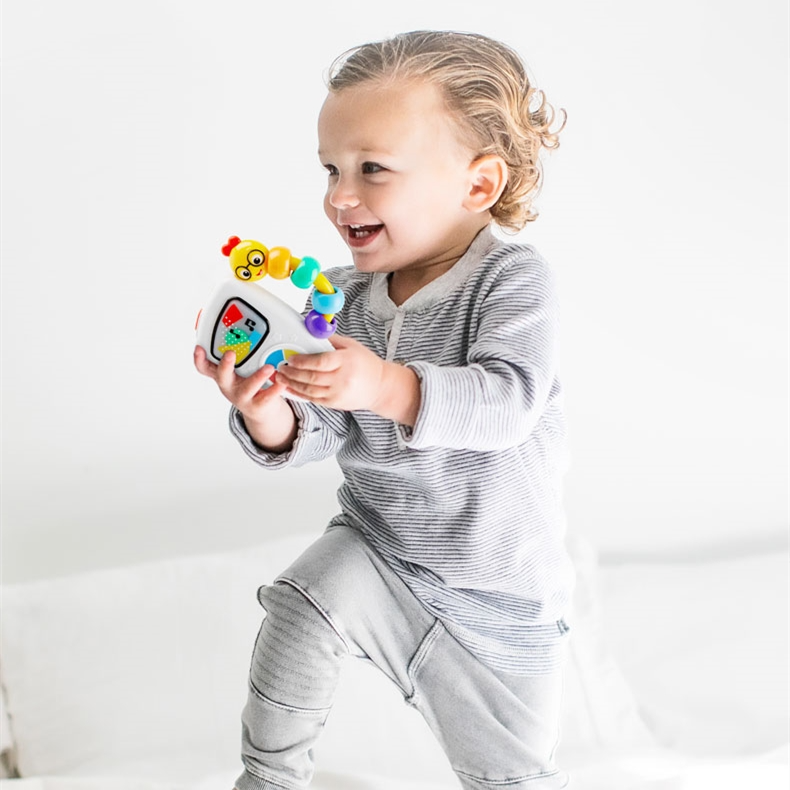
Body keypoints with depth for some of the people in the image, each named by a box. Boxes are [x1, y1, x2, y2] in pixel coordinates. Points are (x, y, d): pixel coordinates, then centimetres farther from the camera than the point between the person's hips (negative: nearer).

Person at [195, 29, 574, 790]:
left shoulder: (514, 279, -21)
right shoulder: (343, 295, -7)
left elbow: (509, 398, -37)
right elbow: (320, 433, -11)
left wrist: (387, 386, -52)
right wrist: (271, 421, -35)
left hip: (500, 587, -3)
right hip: (378, 542, 3)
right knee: (302, 605, -25)